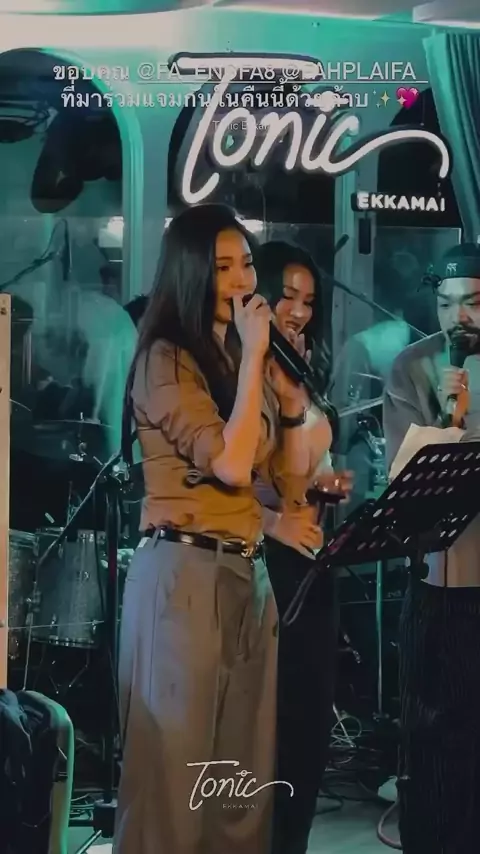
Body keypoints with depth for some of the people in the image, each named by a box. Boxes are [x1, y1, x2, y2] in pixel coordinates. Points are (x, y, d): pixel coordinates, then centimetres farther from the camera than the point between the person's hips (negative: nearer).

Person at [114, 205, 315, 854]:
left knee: (246, 778, 11)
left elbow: (292, 479, 15)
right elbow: (231, 465, -20)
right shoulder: (165, 359, -8)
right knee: (174, 775, -1)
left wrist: (290, 392, 3)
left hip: (250, 574, 8)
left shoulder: (248, 360, 16)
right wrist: (254, 356, -13)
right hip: (183, 575, -8)